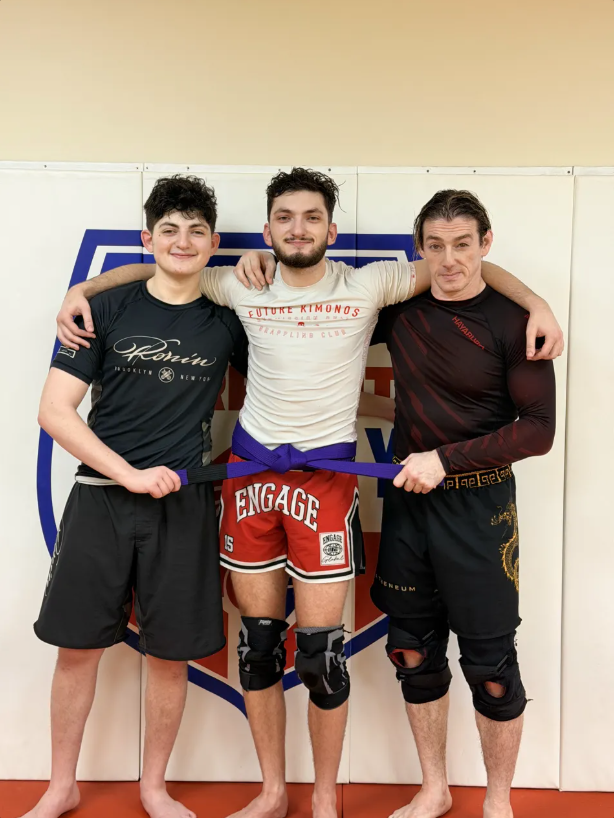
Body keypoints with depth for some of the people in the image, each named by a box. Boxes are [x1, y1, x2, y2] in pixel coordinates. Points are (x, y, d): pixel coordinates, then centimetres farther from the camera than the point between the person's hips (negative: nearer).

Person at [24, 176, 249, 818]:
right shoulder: (108, 309, 1)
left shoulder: (225, 324, 5)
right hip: (100, 498, 0)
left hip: (183, 504, 1)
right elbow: (54, 411, -4)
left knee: (171, 655, 7)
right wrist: (131, 474, -12)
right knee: (77, 647, 8)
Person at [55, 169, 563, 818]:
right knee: (258, 637, 10)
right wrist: (80, 289, 7)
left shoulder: (366, 286, -2)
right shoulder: (243, 288, 4)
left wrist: (536, 304, -7)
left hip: (326, 477, -2)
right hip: (251, 470, 3)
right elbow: (156, 270, 16)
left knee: (320, 646, 0)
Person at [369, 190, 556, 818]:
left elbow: (538, 430, -11)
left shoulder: (513, 323, -10)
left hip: (478, 506, -4)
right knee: (413, 652, 14)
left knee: (490, 664, 5)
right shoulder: (400, 309, 2)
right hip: (407, 500, 4)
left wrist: (445, 459, -17)